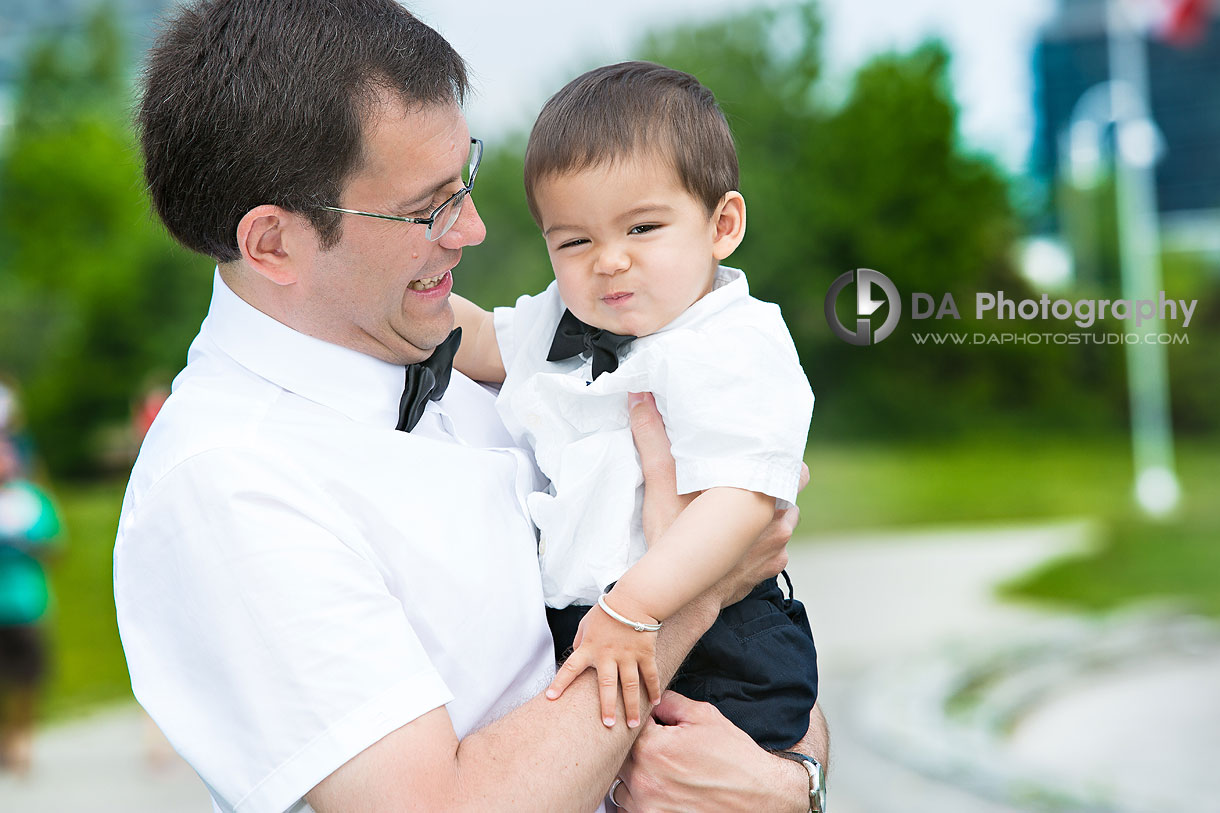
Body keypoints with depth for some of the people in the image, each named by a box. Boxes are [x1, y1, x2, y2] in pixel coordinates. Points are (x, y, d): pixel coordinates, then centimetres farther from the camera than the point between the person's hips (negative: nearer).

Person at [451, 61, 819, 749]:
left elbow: (741, 500, -26)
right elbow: (484, 342, 29)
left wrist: (632, 607, -34)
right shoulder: (559, 320, 10)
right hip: (570, 628, 8)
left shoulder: (738, 350, -16)